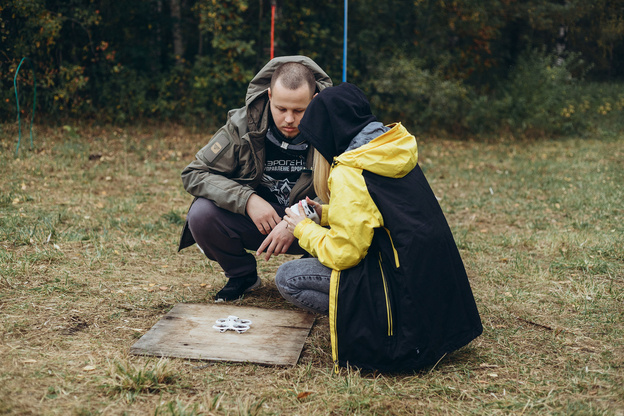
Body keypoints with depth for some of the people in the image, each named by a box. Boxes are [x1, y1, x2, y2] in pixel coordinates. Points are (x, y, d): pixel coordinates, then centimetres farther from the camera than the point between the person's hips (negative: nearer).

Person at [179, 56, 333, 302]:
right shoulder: (243, 125, -14)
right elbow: (194, 174, -11)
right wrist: (247, 199, -26)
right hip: (257, 217, 2)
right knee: (201, 214, -25)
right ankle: (242, 275, 6)